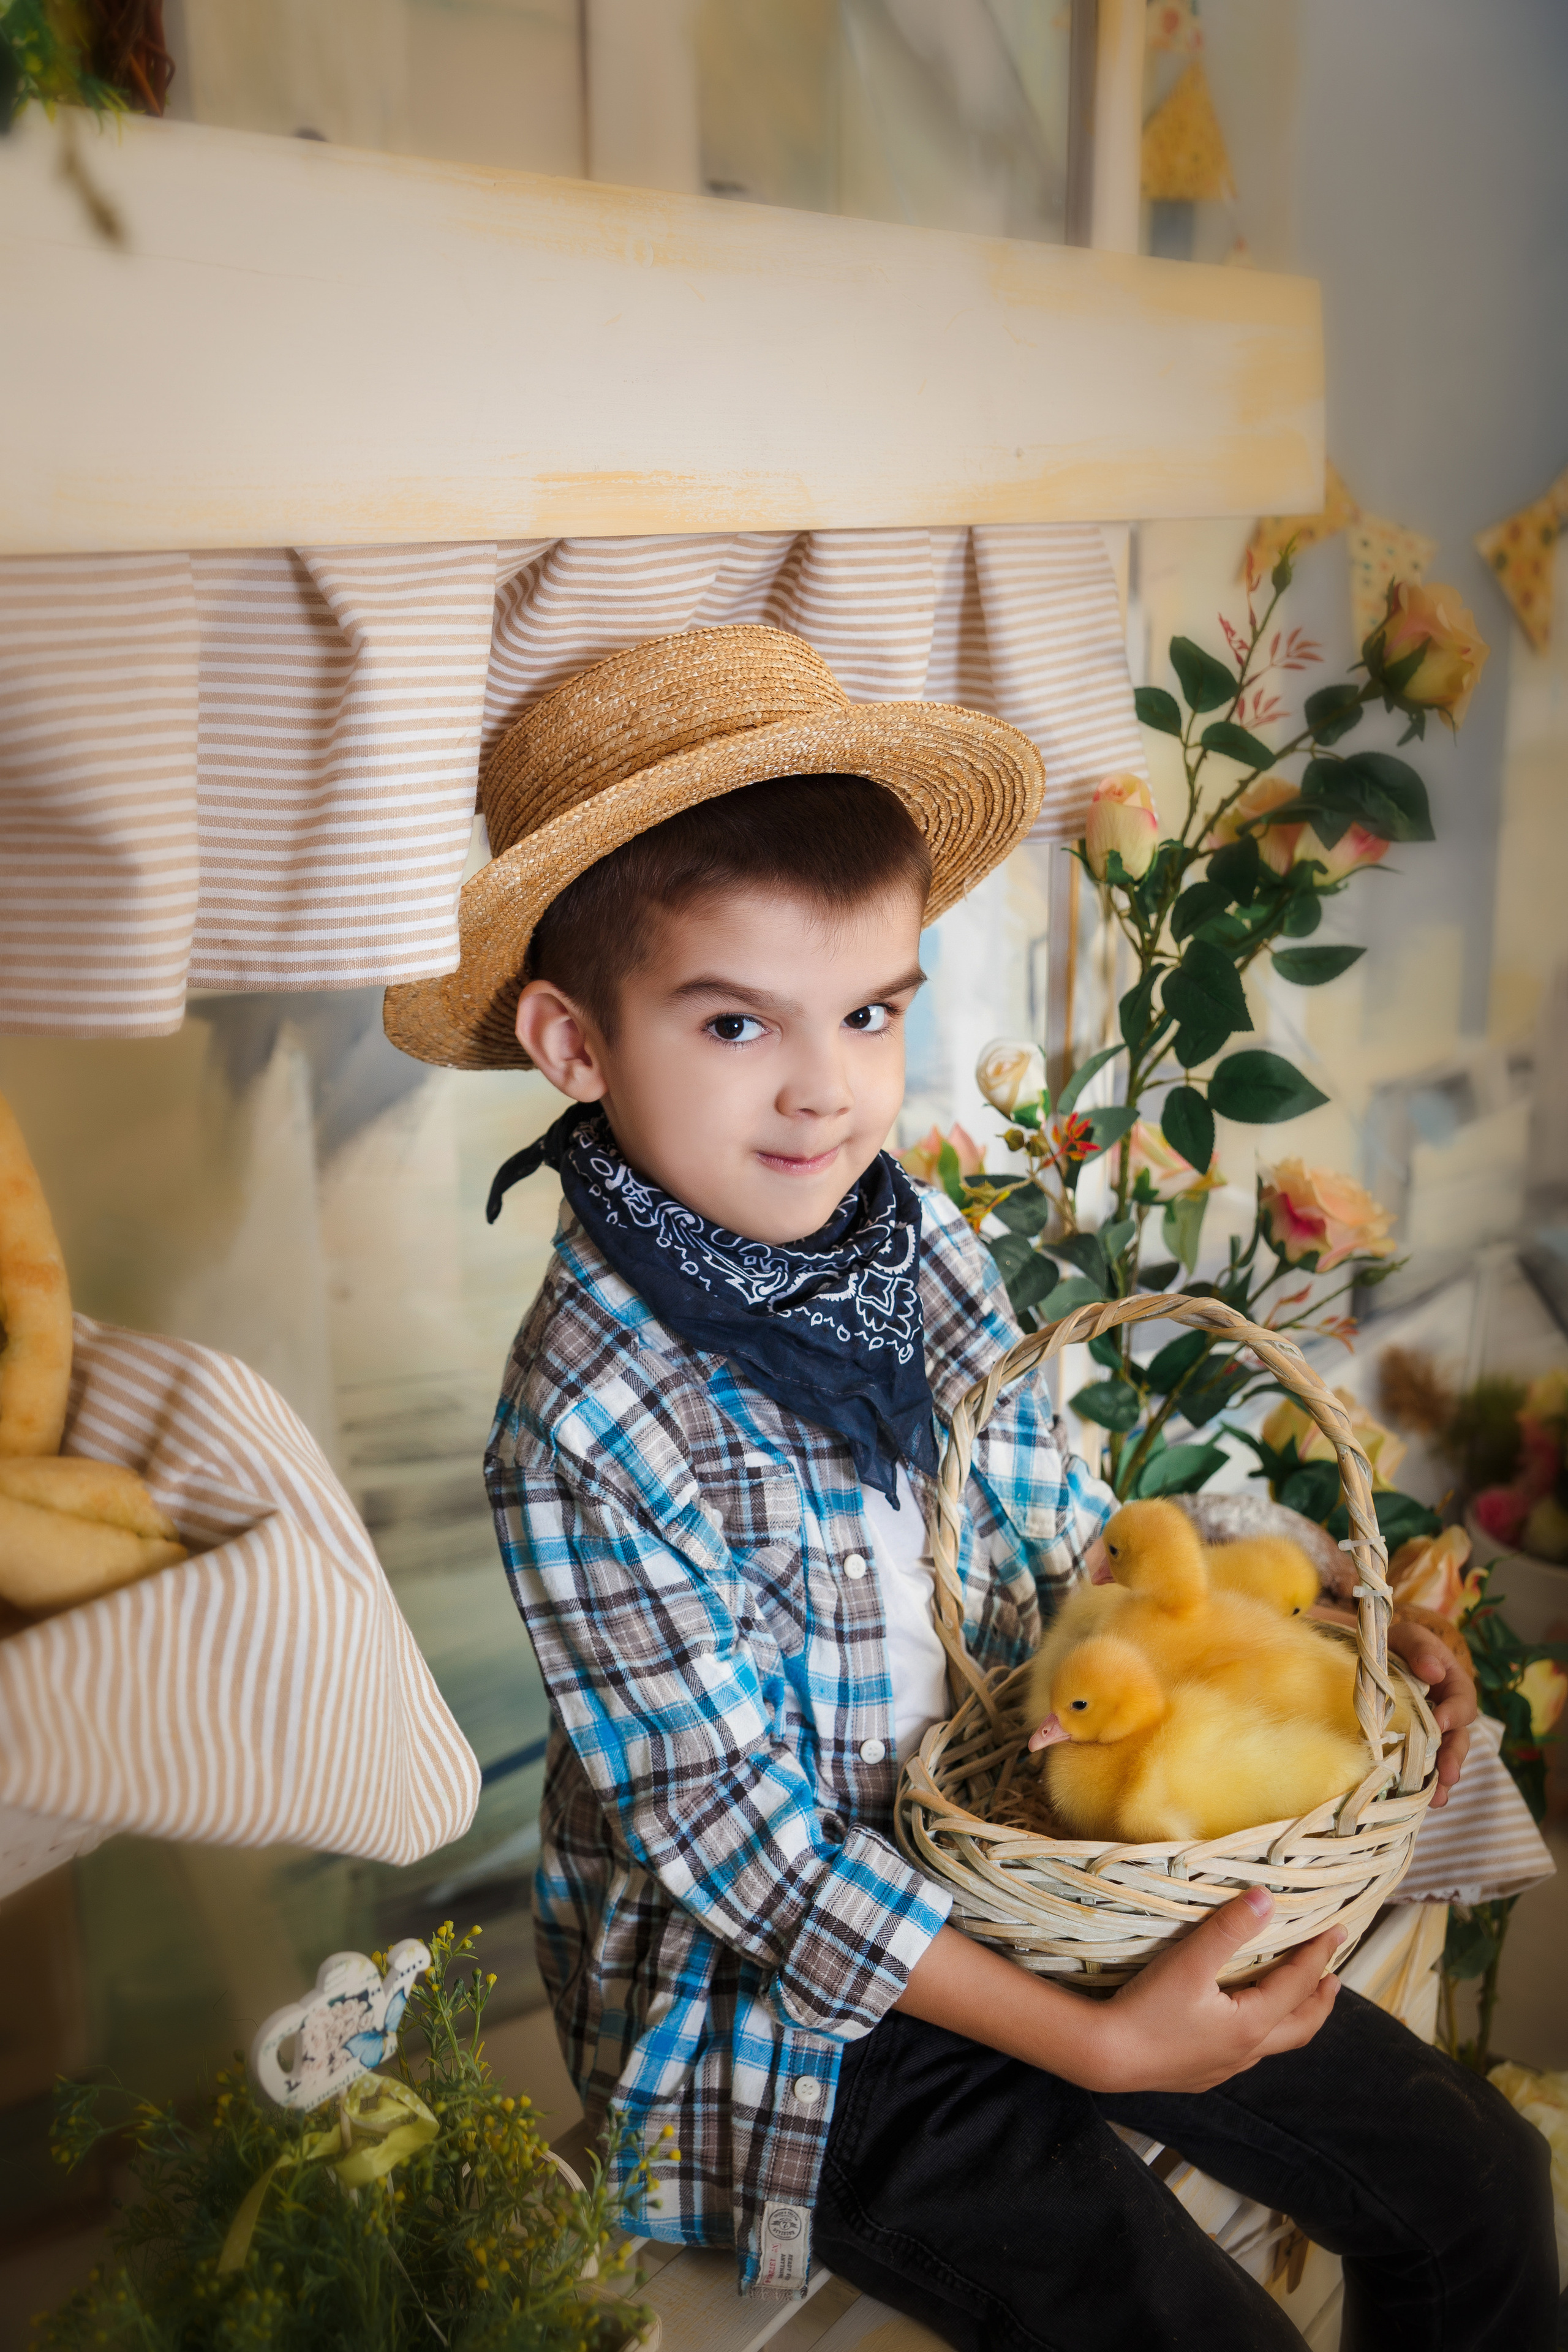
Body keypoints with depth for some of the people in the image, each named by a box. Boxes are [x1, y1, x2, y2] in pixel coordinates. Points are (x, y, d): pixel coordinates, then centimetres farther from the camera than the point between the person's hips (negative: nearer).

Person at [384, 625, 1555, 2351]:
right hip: (783, 1996, -6)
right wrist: (1097, 2043, -22)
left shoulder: (925, 1248, -7)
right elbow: (742, 1843, -22)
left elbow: (1069, 1545, 5)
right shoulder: (588, 1432, -25)